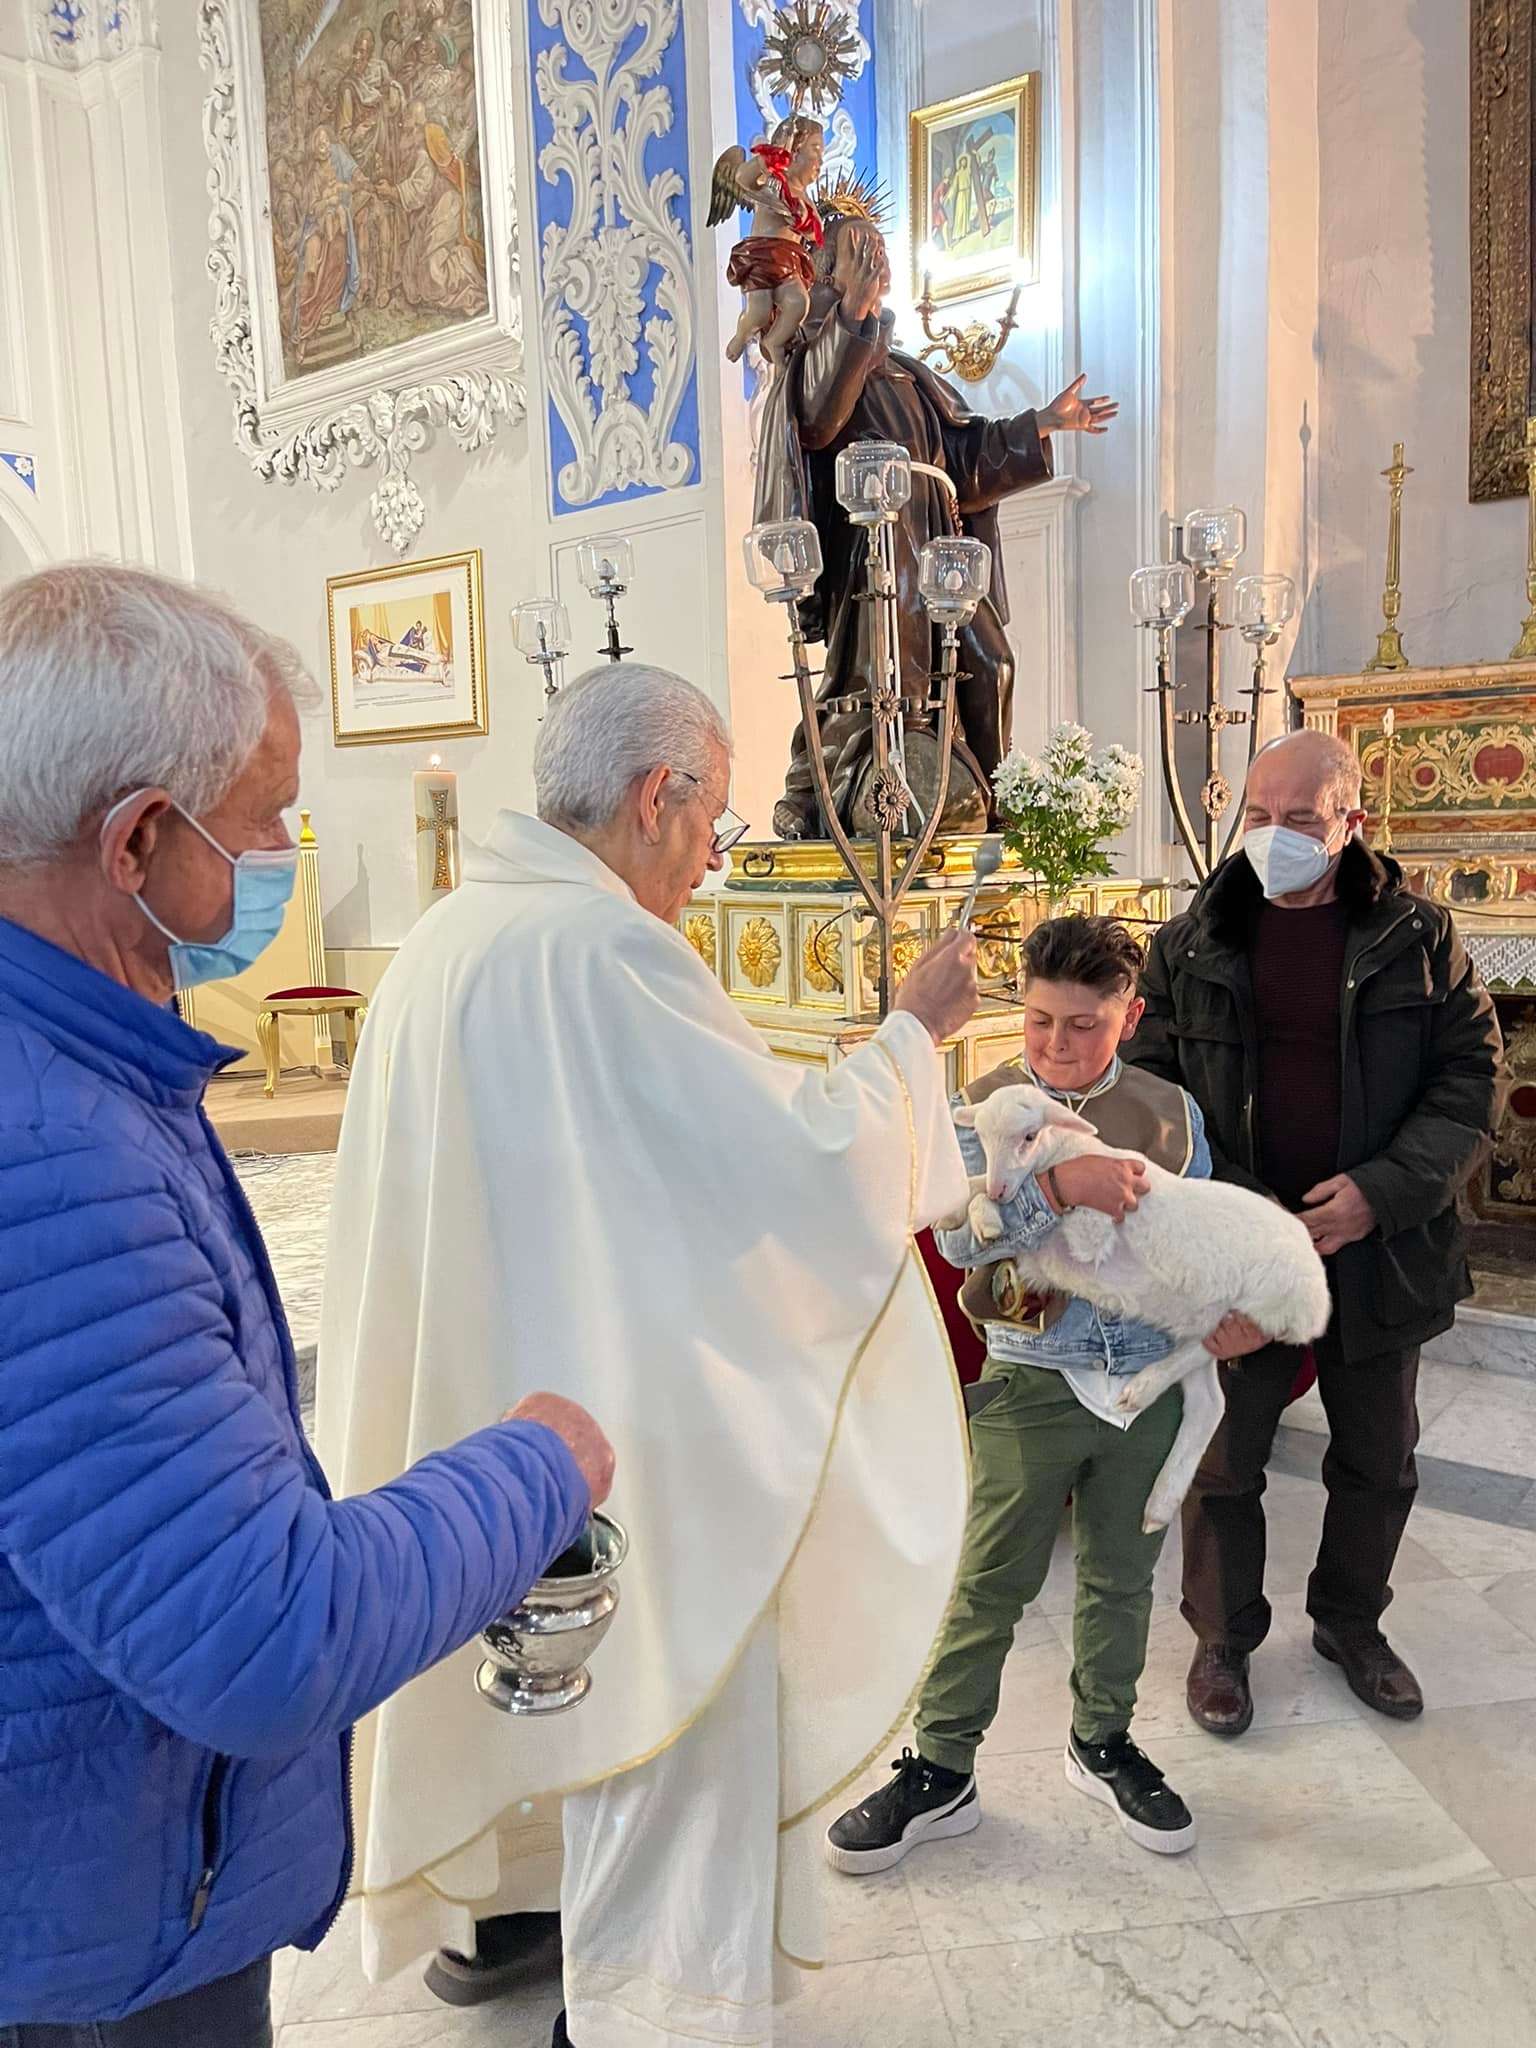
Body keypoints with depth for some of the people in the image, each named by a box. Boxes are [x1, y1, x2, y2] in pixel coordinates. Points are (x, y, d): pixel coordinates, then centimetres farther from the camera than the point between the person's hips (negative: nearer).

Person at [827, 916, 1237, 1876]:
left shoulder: (1171, 1110, 2)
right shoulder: (988, 1104, -8)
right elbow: (959, 1238, -22)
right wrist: (1061, 1184, -35)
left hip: (1147, 1382, 3)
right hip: (1030, 1387, -3)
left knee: (1121, 1577, 19)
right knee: (991, 1587, 6)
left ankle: (1104, 1742, 41)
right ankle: (940, 1773, 23)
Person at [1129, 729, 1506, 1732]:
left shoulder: (1418, 936, -2)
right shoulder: (1193, 944, -3)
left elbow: (1474, 1075, -4)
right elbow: (1147, 1083, -2)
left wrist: (1386, 1188, -17)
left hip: (1379, 1248, 1)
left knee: (1379, 1462, 19)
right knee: (1224, 1463, 11)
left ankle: (1352, 1623, 44)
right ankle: (1224, 1637, 34)